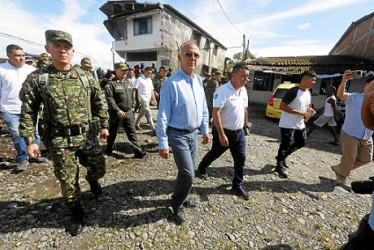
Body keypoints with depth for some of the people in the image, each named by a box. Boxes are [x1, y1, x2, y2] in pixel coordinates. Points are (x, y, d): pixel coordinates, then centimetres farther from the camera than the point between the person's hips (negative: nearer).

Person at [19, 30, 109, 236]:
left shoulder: (85, 77, 2)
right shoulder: (37, 79, -3)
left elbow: (99, 103, 8)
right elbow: (28, 113, 1)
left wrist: (104, 125, 6)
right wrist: (30, 141, -3)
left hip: (88, 136, 2)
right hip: (60, 141, -1)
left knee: (99, 169, 12)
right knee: (68, 180, 9)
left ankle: (91, 179, 50)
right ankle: (76, 214, 32)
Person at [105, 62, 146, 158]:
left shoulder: (128, 83, 13)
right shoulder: (111, 84, -9)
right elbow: (110, 99, -17)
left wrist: (131, 107, 18)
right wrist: (117, 110, -24)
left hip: (129, 112, 5)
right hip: (116, 113, -5)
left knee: (132, 132, 3)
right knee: (112, 133, 12)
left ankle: (138, 151, 4)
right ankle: (109, 149, 33)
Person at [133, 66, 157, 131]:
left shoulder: (150, 80, 14)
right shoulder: (139, 79, -5)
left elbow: (151, 90, 17)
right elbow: (134, 89, -6)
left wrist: (154, 99, 11)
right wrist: (133, 99, -11)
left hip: (148, 99, 7)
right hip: (143, 99, -7)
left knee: (142, 113, 17)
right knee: (149, 113, -13)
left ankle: (137, 124, 34)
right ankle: (153, 128, -11)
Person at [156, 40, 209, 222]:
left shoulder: (198, 81, 5)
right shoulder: (172, 83, -18)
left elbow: (203, 108, 14)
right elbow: (163, 116, -17)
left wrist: (205, 130, 13)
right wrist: (163, 144, -16)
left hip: (193, 134, 7)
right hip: (178, 135, -7)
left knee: (187, 171, 19)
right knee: (188, 174, -3)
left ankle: (182, 197, 45)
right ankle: (177, 204, 26)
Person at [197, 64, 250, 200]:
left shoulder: (243, 90, 6)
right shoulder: (223, 90, -20)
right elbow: (216, 113, -25)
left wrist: (246, 126, 19)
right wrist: (221, 135, -26)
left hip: (239, 132, 7)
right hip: (224, 132, -6)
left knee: (241, 159, 8)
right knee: (214, 154, 15)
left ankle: (237, 186, 26)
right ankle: (202, 168, 44)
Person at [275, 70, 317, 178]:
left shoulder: (308, 93, 9)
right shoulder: (293, 91, -18)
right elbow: (282, 106, -23)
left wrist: (310, 110, -2)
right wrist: (301, 113, -24)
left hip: (300, 124, 9)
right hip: (288, 124, -9)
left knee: (301, 143, 18)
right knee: (285, 145, -1)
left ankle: (282, 157, 33)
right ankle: (280, 165, 17)